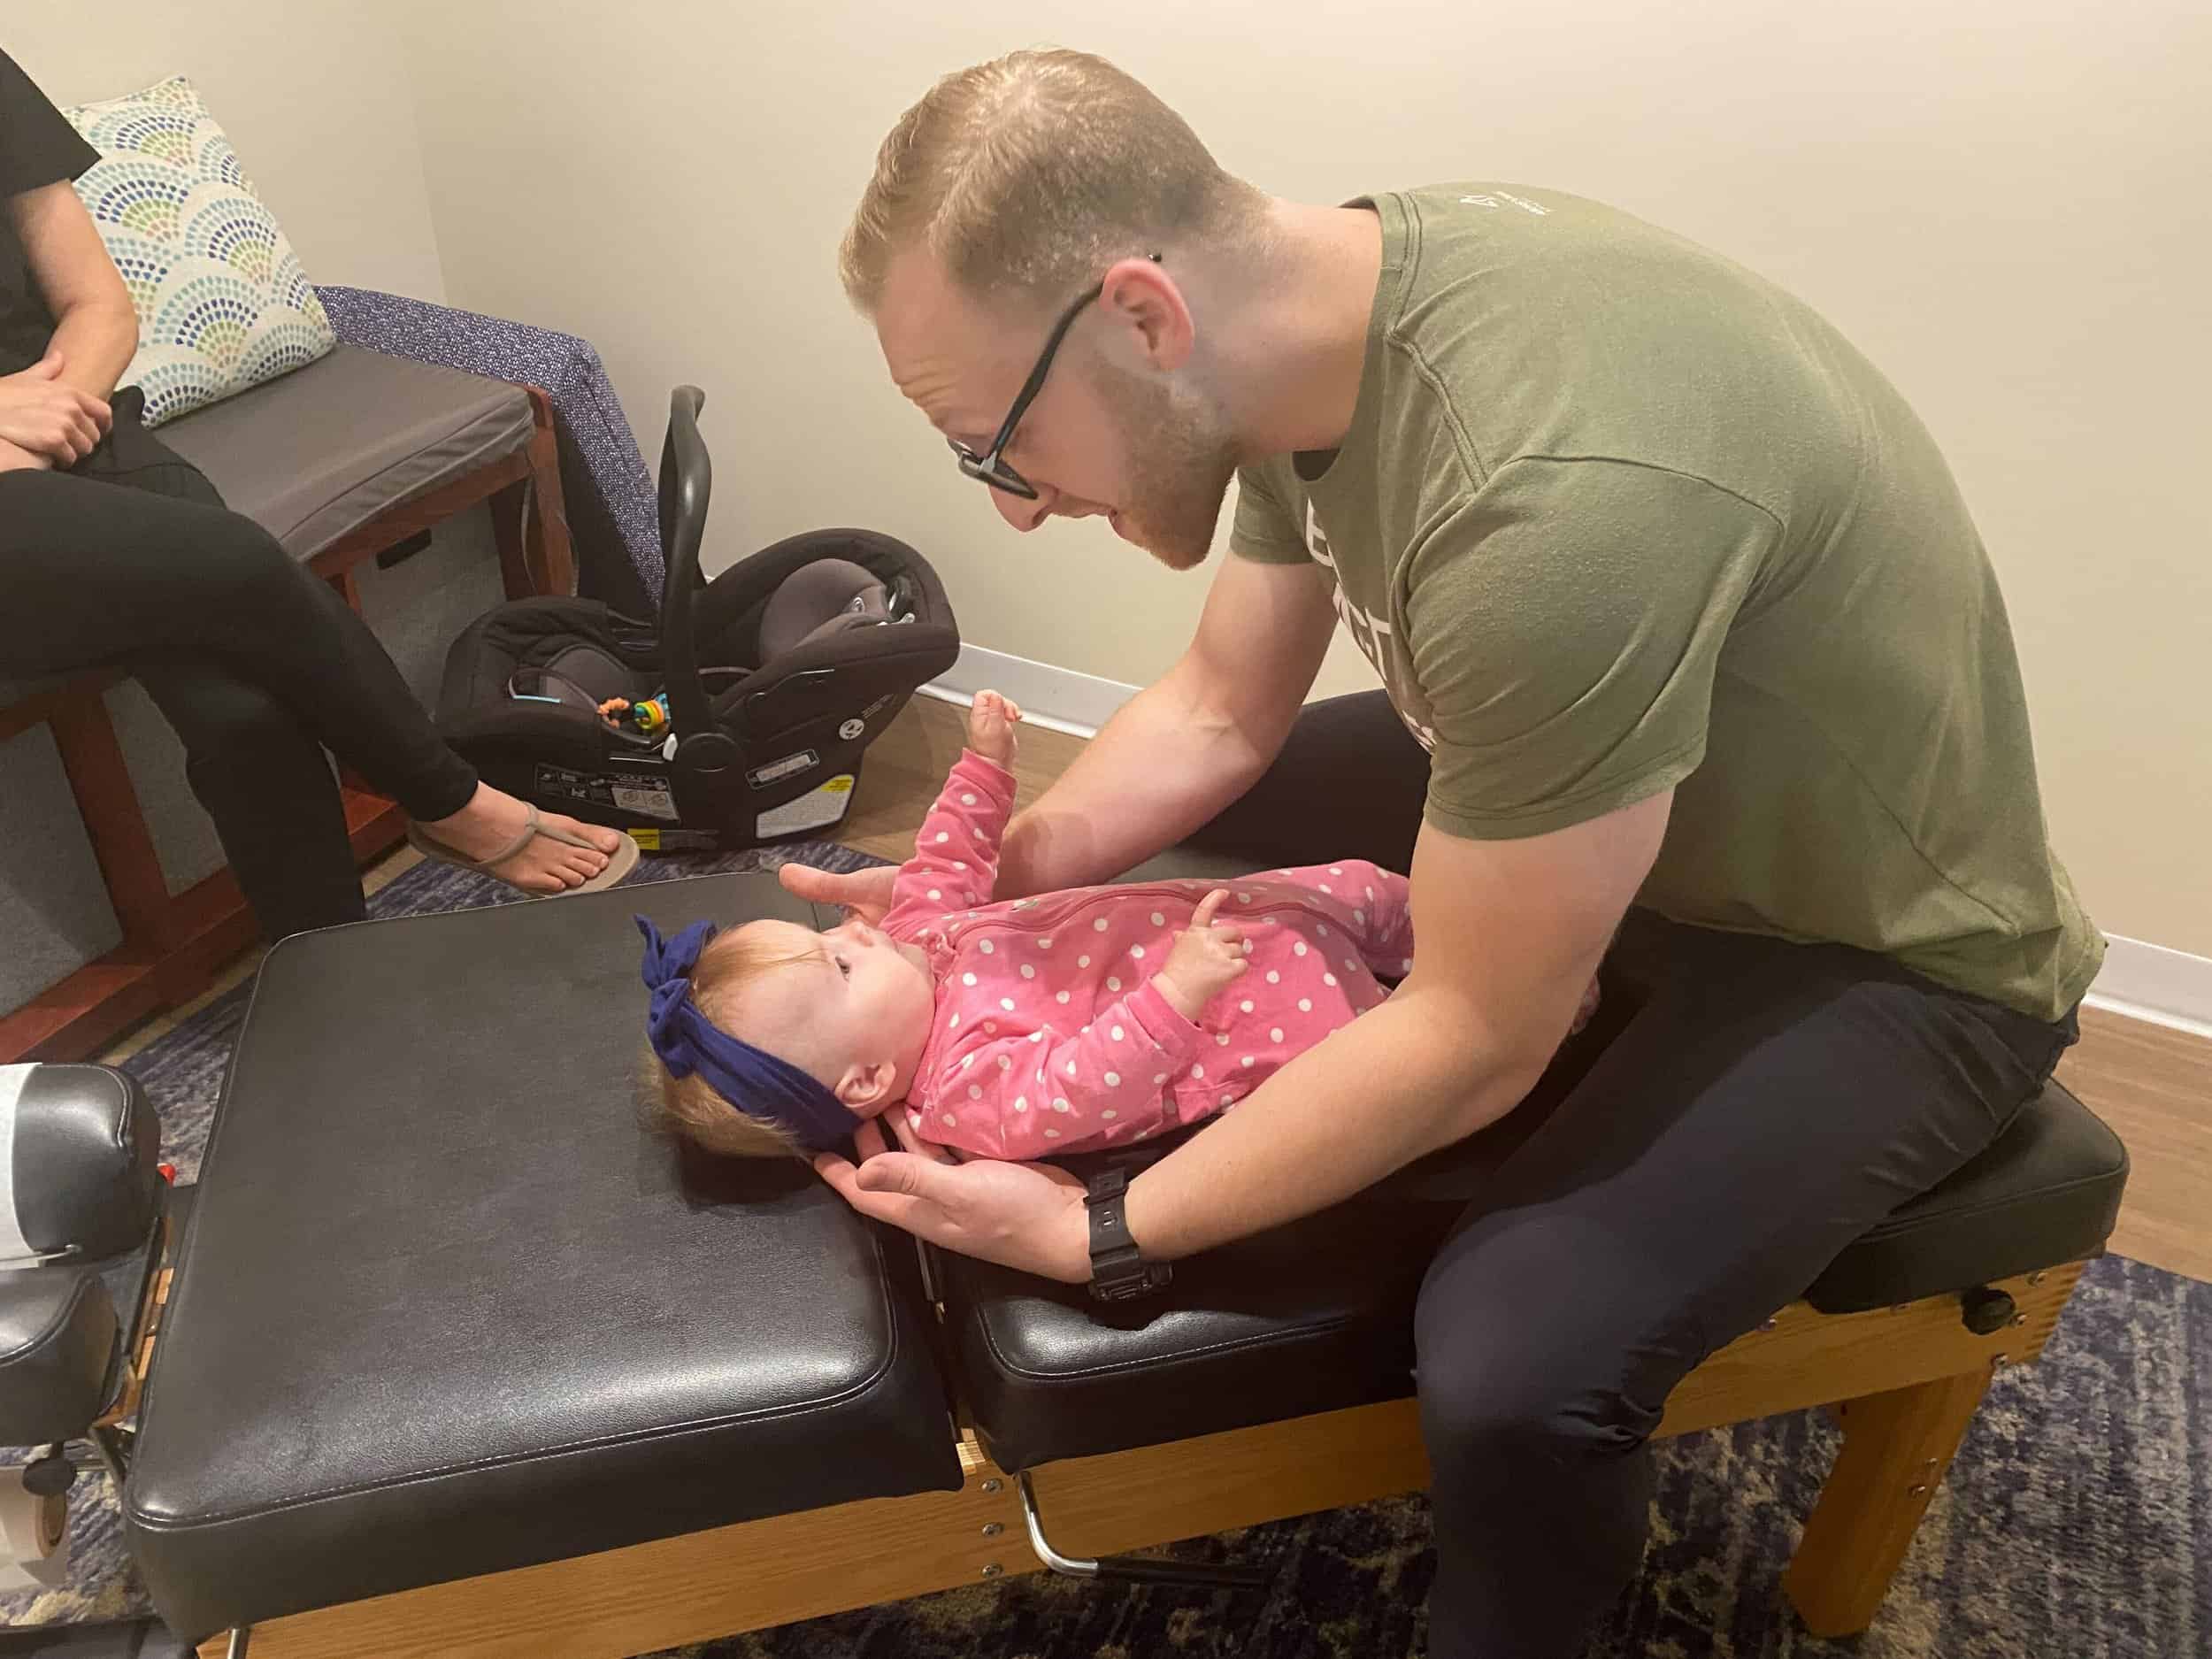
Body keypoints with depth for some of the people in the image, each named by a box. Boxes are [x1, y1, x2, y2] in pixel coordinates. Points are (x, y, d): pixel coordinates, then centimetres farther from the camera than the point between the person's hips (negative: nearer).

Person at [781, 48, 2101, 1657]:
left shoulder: (1552, 496, -38)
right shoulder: (1322, 300, -11)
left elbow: (1477, 1041, -28)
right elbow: (1220, 713, 2)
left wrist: (1093, 1231, -20)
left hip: (1891, 946, -7)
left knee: (1513, 1367, -29)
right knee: (1160, 800, 9)